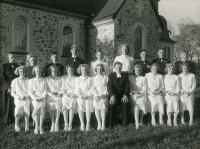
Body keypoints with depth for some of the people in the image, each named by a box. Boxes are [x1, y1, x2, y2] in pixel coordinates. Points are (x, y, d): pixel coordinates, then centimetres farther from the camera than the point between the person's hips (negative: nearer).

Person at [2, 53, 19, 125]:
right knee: (6, 104, 2)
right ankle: (6, 120, 11)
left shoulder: (17, 66, 12)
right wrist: (9, 87, -12)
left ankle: (13, 119, 9)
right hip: (7, 88, -2)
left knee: (14, 104, 0)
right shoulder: (4, 66, 4)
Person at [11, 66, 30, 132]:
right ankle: (16, 126, 14)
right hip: (18, 100, 0)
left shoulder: (28, 81, 1)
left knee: (27, 114, -4)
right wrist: (18, 96, -10)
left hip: (26, 99, 0)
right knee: (17, 114, -8)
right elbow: (12, 93, 7)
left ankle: (27, 127, 16)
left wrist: (25, 96, -12)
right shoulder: (15, 81, 4)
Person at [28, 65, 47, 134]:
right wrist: (35, 98, -12)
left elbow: (45, 90, 4)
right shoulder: (31, 81, 8)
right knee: (36, 110, -21)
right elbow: (30, 91, 2)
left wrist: (42, 98, -11)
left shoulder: (44, 80, 9)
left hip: (42, 98, 1)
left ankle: (41, 127, -11)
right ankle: (36, 126, -12)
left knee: (42, 110, -18)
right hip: (34, 98, 0)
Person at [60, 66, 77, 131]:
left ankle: (70, 124, -21)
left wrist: (72, 94, -7)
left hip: (73, 96, -1)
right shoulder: (63, 78, 16)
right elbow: (62, 88, 13)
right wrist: (65, 93, -4)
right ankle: (66, 124, -21)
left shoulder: (76, 79, 12)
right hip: (65, 95, 1)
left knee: (71, 106, -25)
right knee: (65, 106, -24)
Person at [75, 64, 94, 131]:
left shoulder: (90, 79, 12)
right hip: (80, 97, 1)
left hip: (88, 97, -1)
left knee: (88, 109, -20)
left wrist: (87, 95, -9)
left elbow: (91, 89, 5)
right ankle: (82, 124, -18)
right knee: (80, 108, -20)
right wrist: (80, 95, -6)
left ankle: (88, 124, -20)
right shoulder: (77, 79, 18)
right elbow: (77, 89, 10)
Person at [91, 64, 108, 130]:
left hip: (104, 96, -1)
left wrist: (103, 95, -7)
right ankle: (99, 123, -13)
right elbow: (93, 88, 10)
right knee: (96, 107, -18)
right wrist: (96, 95, -6)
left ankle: (103, 123, -18)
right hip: (96, 96, 1)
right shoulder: (94, 78, 17)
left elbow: (108, 88, 6)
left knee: (103, 107, -20)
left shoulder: (106, 78, 13)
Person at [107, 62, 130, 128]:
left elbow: (127, 86, -1)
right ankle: (111, 123, -21)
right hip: (114, 94, 0)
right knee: (112, 103, -32)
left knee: (125, 102, -32)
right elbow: (109, 86, -8)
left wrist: (125, 95, -19)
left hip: (123, 95, 1)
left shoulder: (125, 75, 9)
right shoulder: (111, 75, 6)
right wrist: (112, 96, -26)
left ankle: (124, 121, -18)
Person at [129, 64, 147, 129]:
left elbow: (144, 90, 4)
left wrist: (139, 94, -10)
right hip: (133, 95, -1)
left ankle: (141, 120, 10)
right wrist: (134, 92, -9)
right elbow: (129, 88, 6)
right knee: (136, 107, -22)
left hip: (141, 95, 1)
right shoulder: (131, 77, 9)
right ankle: (137, 123, -27)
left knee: (142, 108, -15)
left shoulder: (143, 78, 8)